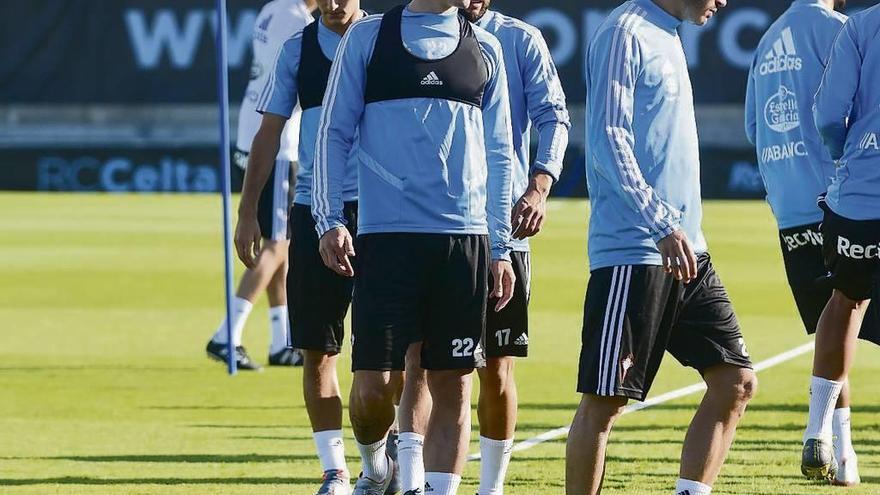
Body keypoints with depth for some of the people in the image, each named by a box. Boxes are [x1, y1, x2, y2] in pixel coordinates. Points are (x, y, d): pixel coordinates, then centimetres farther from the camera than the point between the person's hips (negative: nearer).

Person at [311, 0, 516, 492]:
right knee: (374, 383, -5)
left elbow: (498, 153, 15)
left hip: (465, 238, 3)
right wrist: (329, 220, -5)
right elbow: (334, 133, 5)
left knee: (453, 384, 0)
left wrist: (500, 247, 10)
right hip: (385, 235, -2)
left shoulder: (484, 49, 12)